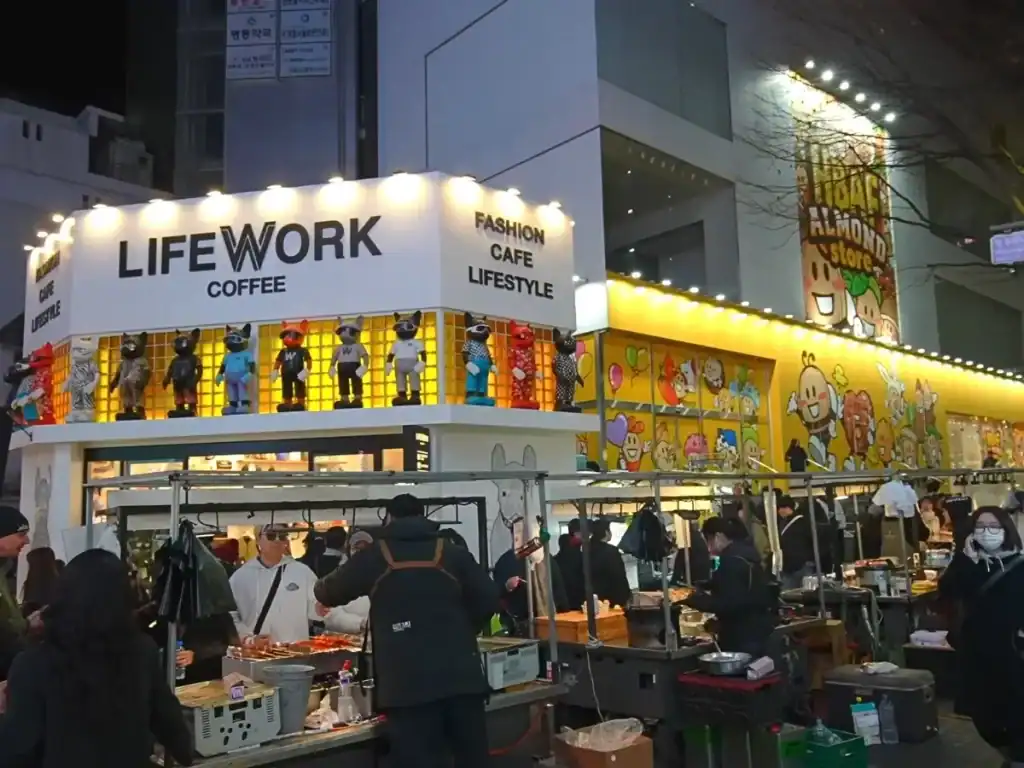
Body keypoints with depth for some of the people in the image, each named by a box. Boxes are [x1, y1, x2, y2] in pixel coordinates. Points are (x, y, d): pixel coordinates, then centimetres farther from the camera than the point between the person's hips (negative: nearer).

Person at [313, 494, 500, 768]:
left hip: (407, 683, -2)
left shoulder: (374, 557, 4)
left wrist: (323, 589, 41)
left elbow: (327, 592, 18)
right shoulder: (454, 553, 7)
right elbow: (488, 600, 4)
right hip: (461, 676, 2)